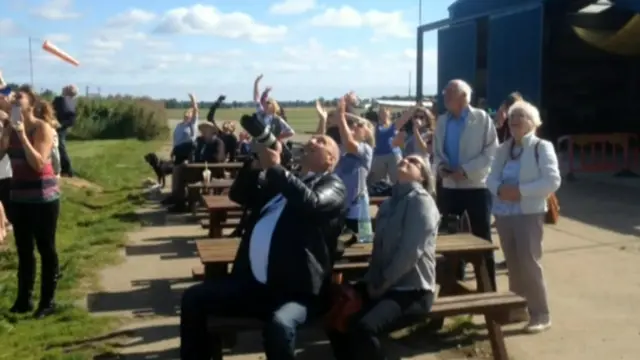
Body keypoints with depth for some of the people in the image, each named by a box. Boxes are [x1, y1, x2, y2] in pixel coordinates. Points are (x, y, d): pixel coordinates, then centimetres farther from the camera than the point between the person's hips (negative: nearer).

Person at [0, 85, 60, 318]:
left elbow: (39, 164, -20)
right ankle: (23, 300, 23)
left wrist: (22, 135, -22)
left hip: (43, 197, -6)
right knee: (23, 250, 12)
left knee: (46, 249, 2)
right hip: (19, 197, 6)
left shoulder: (42, 127, -11)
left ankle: (48, 301, 12)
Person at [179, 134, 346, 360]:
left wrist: (274, 167, -17)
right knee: (193, 298, 1)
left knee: (279, 325, -35)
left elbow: (310, 203, -19)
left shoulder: (332, 186, 3)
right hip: (252, 282, 7)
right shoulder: (282, 181, 22)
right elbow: (239, 195, 18)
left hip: (296, 290, -7)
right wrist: (258, 164, 2)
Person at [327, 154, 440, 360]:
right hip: (383, 286, 8)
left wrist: (382, 284, -11)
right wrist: (371, 281, -1)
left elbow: (411, 252, -18)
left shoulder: (421, 201, -10)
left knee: (363, 327, -29)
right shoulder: (389, 203, 16)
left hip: (413, 290, -8)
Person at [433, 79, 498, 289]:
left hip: (476, 186, -5)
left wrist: (466, 170, -20)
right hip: (450, 187, 5)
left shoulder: (482, 118, -5)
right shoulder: (442, 121, 10)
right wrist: (440, 166, -7)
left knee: (482, 239, 5)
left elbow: (492, 152, -11)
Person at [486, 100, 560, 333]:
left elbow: (552, 181, -15)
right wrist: (500, 189, -13)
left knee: (529, 263, -6)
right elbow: (491, 178, 9)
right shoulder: (503, 149, 13)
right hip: (503, 214, 6)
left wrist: (521, 190, -21)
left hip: (529, 214, -6)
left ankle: (540, 314, 6)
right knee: (513, 263, 13)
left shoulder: (542, 147, -5)